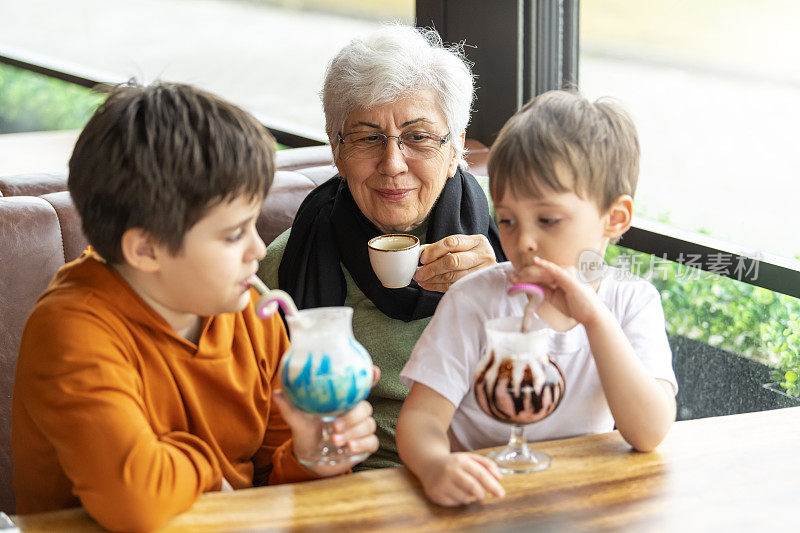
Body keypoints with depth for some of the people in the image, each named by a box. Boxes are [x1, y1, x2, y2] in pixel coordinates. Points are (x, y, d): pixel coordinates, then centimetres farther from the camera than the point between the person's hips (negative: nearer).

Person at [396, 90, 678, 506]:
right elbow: (421, 417, -12)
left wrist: (595, 318, -21)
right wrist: (436, 466, -35)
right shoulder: (474, 301, -7)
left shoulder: (632, 302, -2)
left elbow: (649, 433, -13)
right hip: (484, 499, 0)